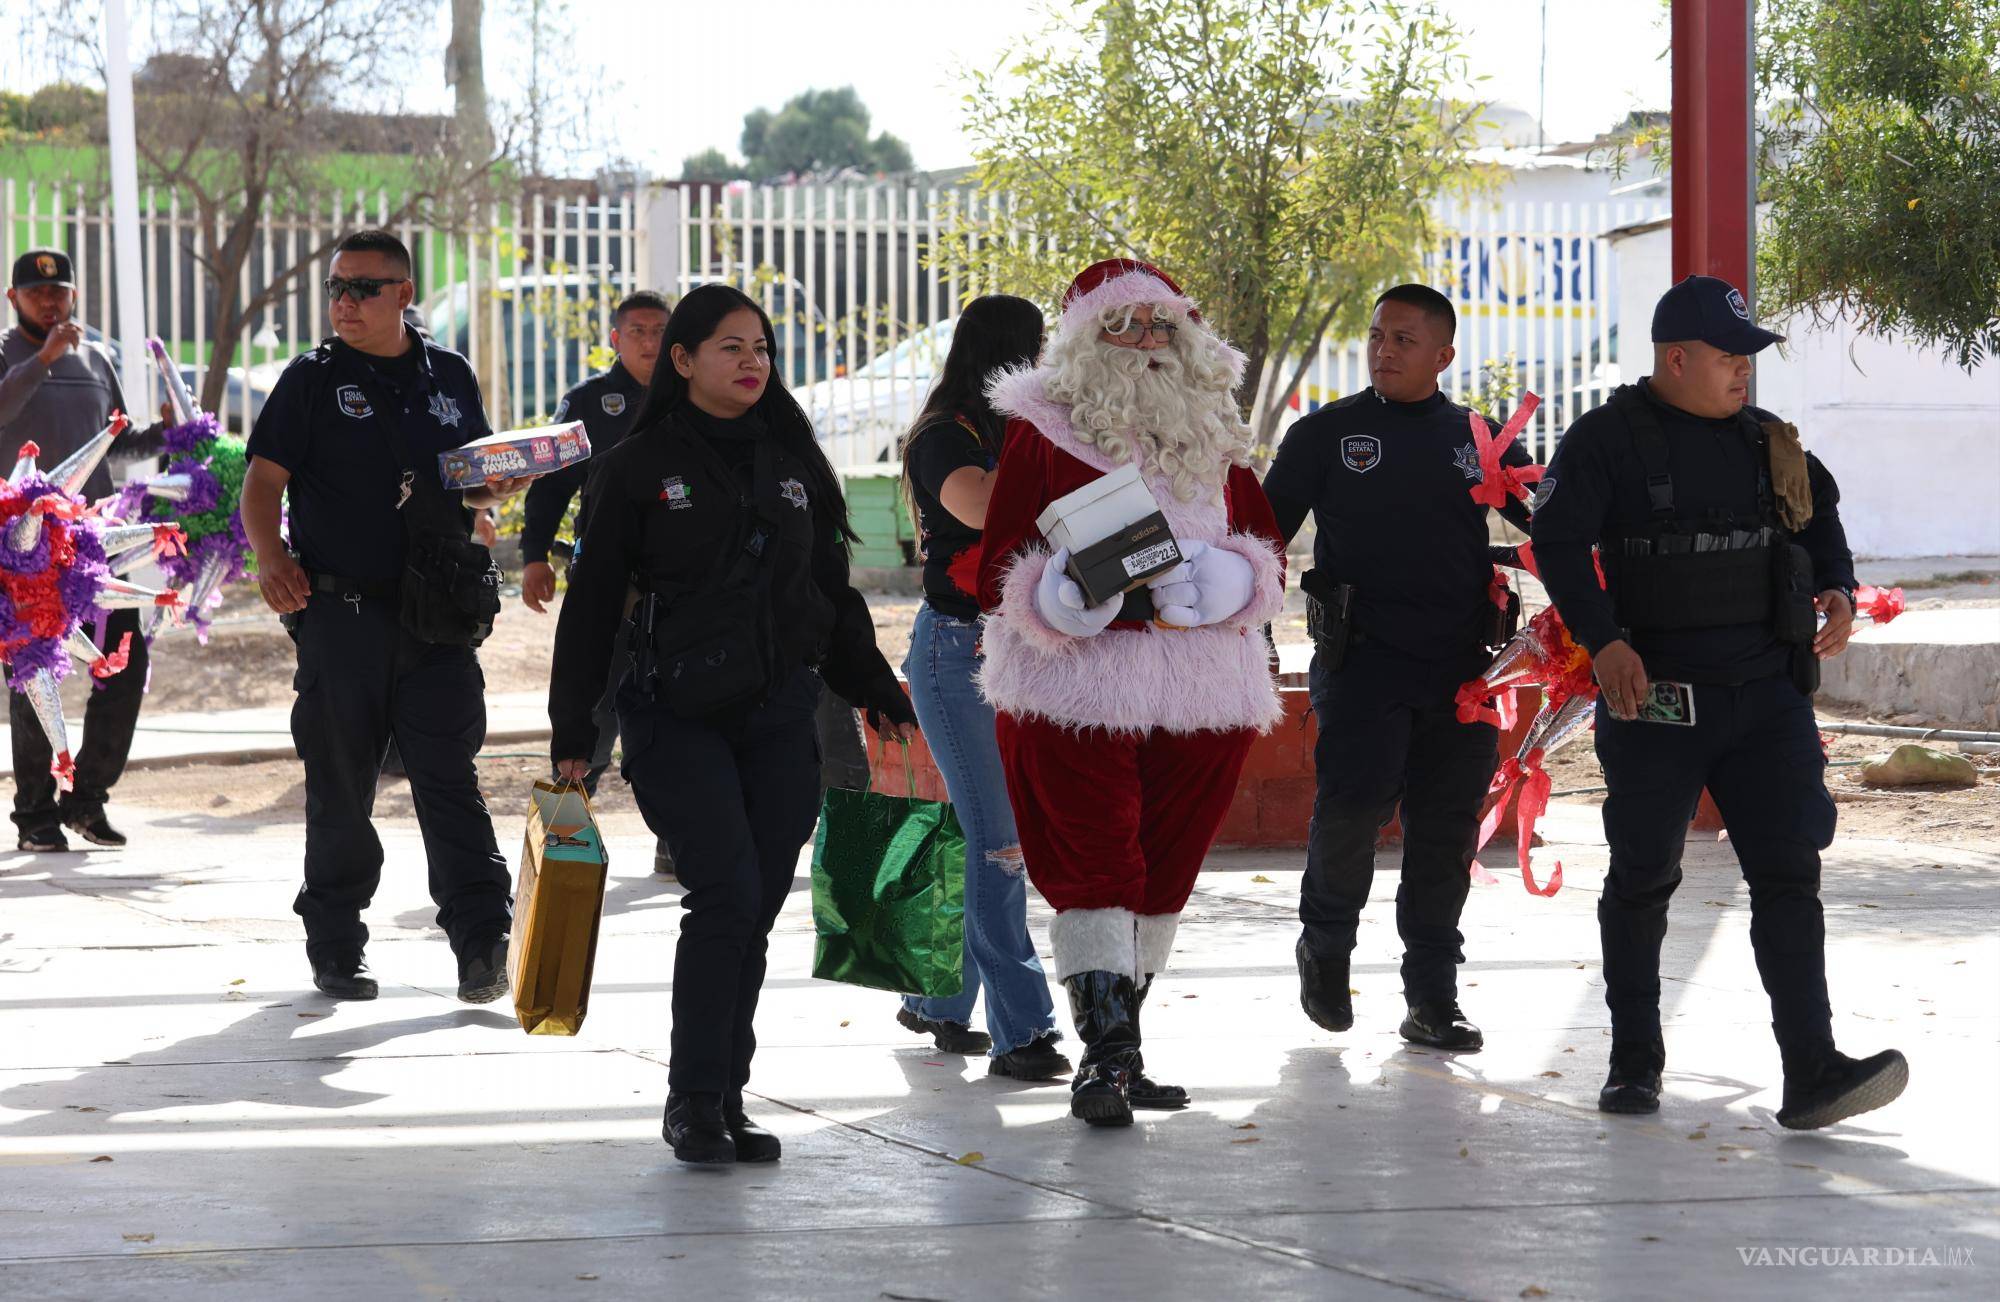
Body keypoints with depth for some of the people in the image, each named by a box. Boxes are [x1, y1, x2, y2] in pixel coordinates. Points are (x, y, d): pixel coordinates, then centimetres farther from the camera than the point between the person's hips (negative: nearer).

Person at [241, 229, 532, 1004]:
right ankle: (335, 946, 14)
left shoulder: (448, 376, 13)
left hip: (435, 614, 2)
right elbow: (264, 479, 1)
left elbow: (476, 484, 23)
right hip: (342, 611, -1)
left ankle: (482, 939, -8)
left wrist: (495, 489, 0)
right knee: (340, 786, 4)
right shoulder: (313, 380, 4)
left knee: (449, 776, -4)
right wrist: (269, 554, -16)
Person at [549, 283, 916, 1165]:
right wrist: (572, 730, -1)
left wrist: (873, 688, 15)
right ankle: (694, 1102, -7)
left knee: (754, 913, 2)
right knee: (727, 895, -16)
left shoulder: (795, 463, 14)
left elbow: (833, 594, 22)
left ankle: (724, 1102, 11)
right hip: (678, 719, -4)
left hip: (779, 719, 4)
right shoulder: (638, 467, 1)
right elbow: (591, 603, 2)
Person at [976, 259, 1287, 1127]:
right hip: (1075, 687, -5)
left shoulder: (1215, 433, 15)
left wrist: (1222, 579, -6)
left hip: (1203, 692, 5)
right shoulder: (1044, 429, 1)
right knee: (1094, 867, -12)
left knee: (1161, 874, 9)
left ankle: (1116, 1050, 20)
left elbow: (1266, 553, 17)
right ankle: (1106, 1051, -14)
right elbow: (1000, 569, -2)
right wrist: (1068, 593, -22)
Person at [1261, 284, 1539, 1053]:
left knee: (1446, 830, 4)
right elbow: (1263, 531, 7)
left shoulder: (1478, 439, 12)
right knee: (1354, 800, -19)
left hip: (1459, 664, 3)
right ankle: (1325, 944, 7)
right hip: (1362, 656, -3)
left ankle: (1432, 1001, 12)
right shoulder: (1327, 434, 6)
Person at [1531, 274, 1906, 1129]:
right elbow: (1559, 541, -15)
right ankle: (1634, 1063, 21)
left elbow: (1820, 508, 27)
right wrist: (1603, 642, -27)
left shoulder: (1764, 441, 11)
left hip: (1768, 690, 4)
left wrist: (1837, 592, 8)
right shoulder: (1608, 439, -5)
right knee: (1643, 878, 6)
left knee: (1788, 873, -6)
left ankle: (1811, 1073, -12)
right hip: (1656, 694, -4)